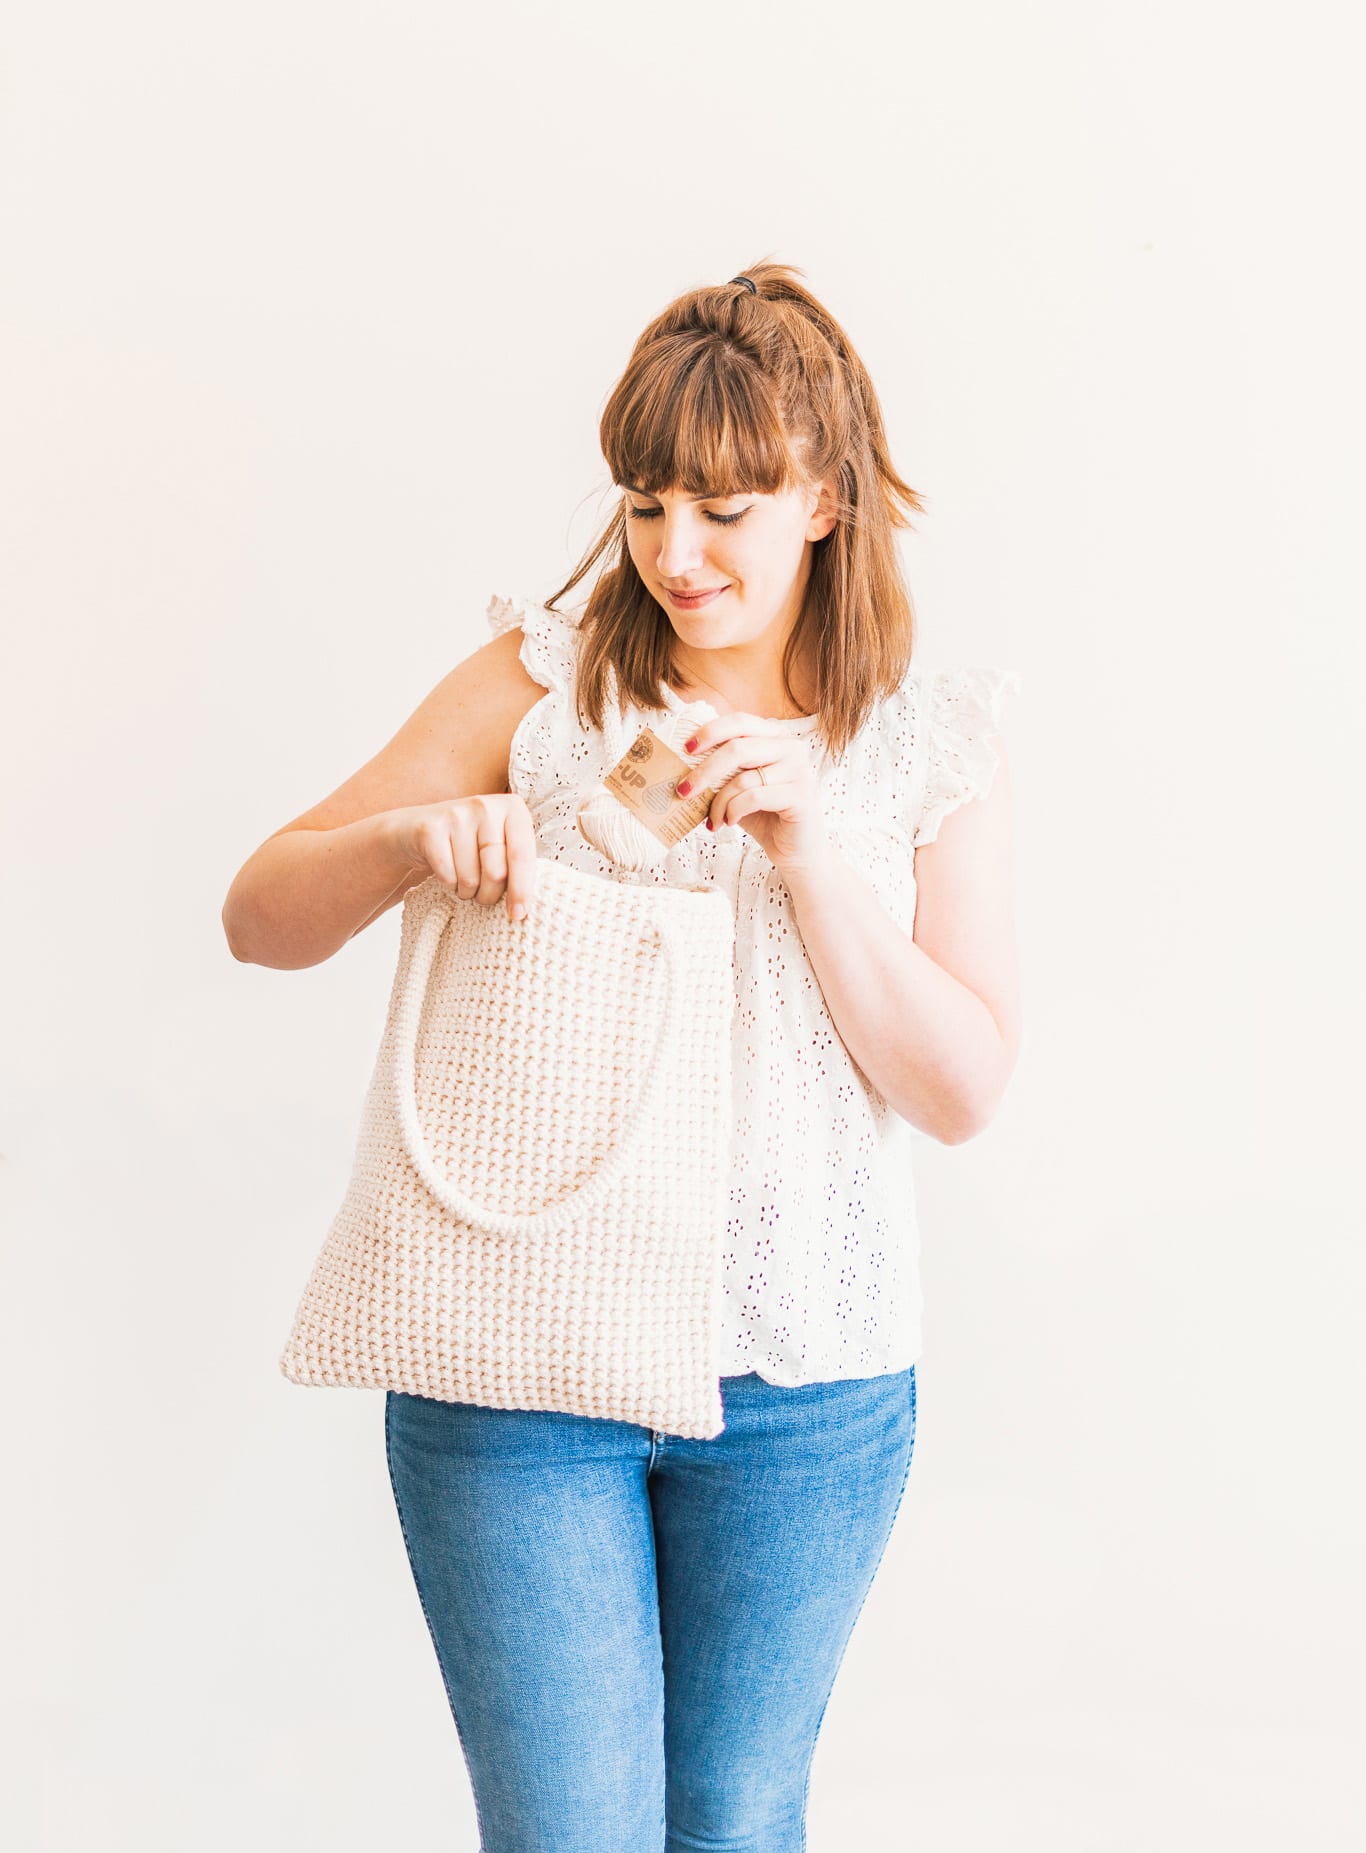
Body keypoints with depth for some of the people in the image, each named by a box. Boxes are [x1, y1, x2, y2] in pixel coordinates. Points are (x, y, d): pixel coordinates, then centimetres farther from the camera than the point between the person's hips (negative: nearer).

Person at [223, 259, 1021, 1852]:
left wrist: (807, 853, -14)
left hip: (807, 1382, 1)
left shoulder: (930, 745, 2)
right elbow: (262, 918, 0)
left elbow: (962, 1090, -2)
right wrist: (418, 835, -22)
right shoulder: (544, 680, -1)